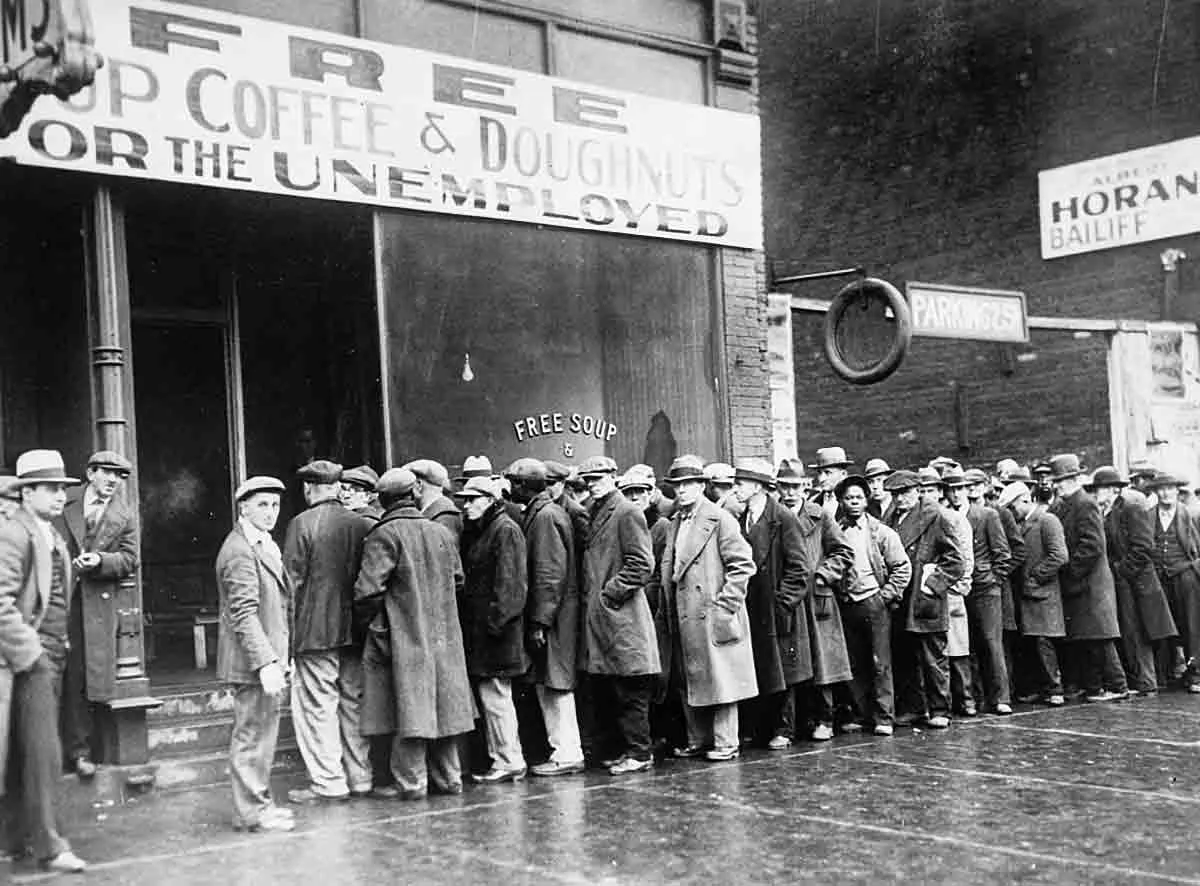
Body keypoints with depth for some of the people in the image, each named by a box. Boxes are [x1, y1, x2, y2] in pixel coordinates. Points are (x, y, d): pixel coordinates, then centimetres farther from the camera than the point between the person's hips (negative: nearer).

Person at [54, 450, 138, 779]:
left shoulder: (124, 517, 11)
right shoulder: (65, 506, 10)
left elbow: (129, 561, 5)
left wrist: (100, 560, -12)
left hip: (98, 603, 0)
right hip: (63, 599, 0)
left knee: (88, 676, -1)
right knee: (70, 675, -1)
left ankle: (78, 749, 7)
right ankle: (78, 748, 8)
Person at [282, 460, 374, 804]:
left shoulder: (302, 524, -8)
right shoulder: (363, 524, 3)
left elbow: (292, 581, -8)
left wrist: (290, 630, 0)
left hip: (316, 631, -5)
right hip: (356, 629, 5)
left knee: (316, 705, 2)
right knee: (354, 704, 12)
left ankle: (327, 782, 2)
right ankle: (360, 777, 18)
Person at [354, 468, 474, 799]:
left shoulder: (384, 535, -12)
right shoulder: (443, 532, 6)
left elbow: (368, 589, -18)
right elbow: (457, 581, 14)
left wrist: (366, 623, -3)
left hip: (403, 635, -6)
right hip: (443, 635, 6)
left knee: (409, 706, -2)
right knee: (442, 705, 11)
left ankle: (410, 781, 2)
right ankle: (448, 777, 19)